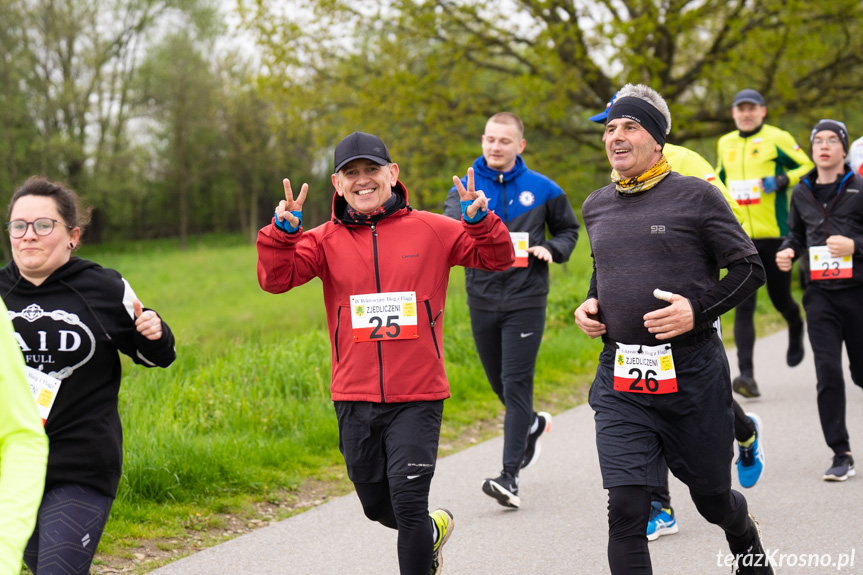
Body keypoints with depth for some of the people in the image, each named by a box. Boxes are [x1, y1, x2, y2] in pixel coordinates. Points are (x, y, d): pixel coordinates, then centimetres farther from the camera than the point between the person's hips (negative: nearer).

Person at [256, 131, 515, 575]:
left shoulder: (431, 231, 2)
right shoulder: (325, 240, 3)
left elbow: (497, 259, 4)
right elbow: (275, 279, -8)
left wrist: (479, 220, -14)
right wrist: (283, 232, -24)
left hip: (417, 395, -3)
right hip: (354, 399, 3)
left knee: (409, 504, -10)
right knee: (377, 506, 17)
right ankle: (433, 531, 48)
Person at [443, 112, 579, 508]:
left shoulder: (541, 189, 1)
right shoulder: (465, 188, 1)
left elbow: (568, 228, 15)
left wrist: (551, 249, -6)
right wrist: (464, 221, -35)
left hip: (525, 300, -3)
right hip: (482, 300, 3)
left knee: (516, 384, -9)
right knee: (499, 383, 14)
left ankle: (510, 476, -9)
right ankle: (533, 425, 45)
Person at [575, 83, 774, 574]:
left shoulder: (695, 196, -5)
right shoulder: (597, 207, 10)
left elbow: (749, 268, -4)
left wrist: (698, 310, -18)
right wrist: (590, 304, 7)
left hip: (692, 372, -3)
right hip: (621, 379, 3)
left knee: (713, 499, 14)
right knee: (625, 509, -10)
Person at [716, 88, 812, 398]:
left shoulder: (777, 139, -2)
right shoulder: (725, 144, 13)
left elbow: (809, 169, -1)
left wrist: (781, 181, -16)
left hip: (774, 234, -3)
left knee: (780, 299, 9)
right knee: (743, 306, -8)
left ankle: (796, 329, 45)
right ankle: (747, 375, -12)